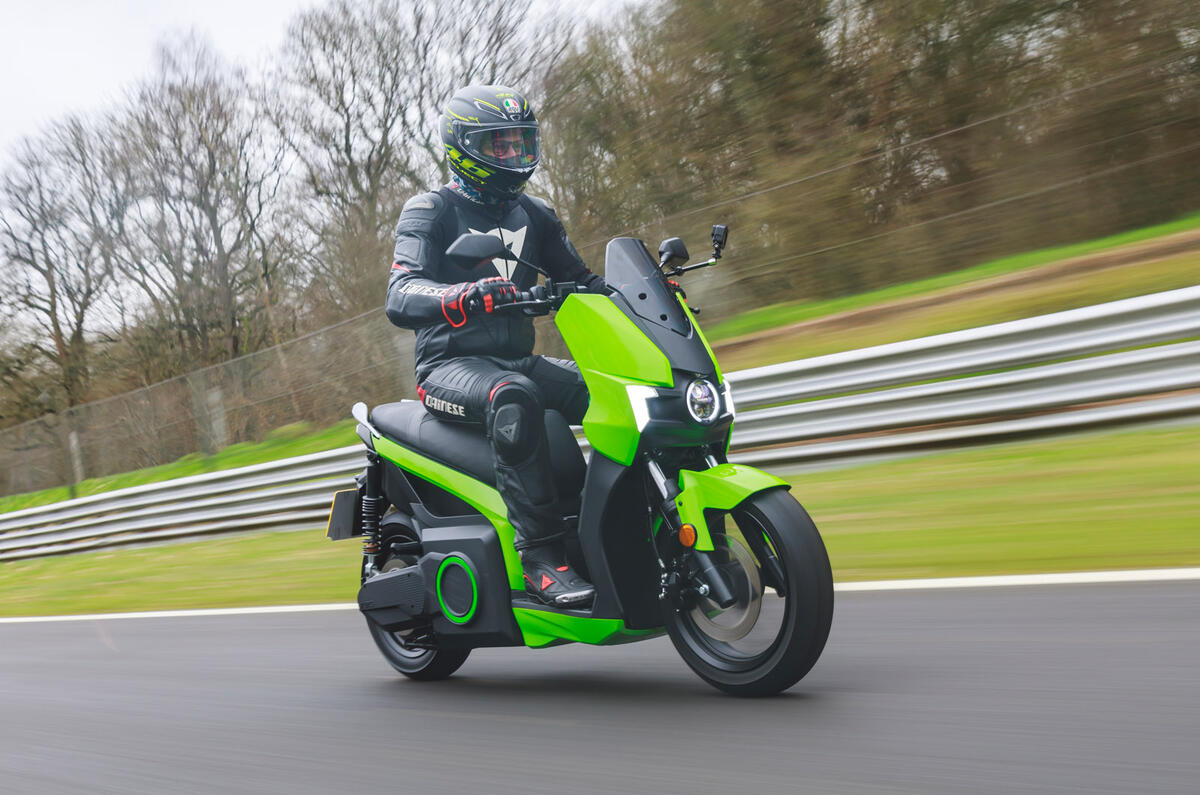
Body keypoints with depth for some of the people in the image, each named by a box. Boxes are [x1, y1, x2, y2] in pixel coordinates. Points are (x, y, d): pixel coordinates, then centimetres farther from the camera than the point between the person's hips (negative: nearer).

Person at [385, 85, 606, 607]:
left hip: (518, 361, 6)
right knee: (514, 397, -39)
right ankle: (541, 555, -38)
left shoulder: (533, 215, 17)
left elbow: (582, 280, 24)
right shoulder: (429, 212, -3)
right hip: (450, 366, -6)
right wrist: (468, 296, -40)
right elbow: (401, 299, -19)